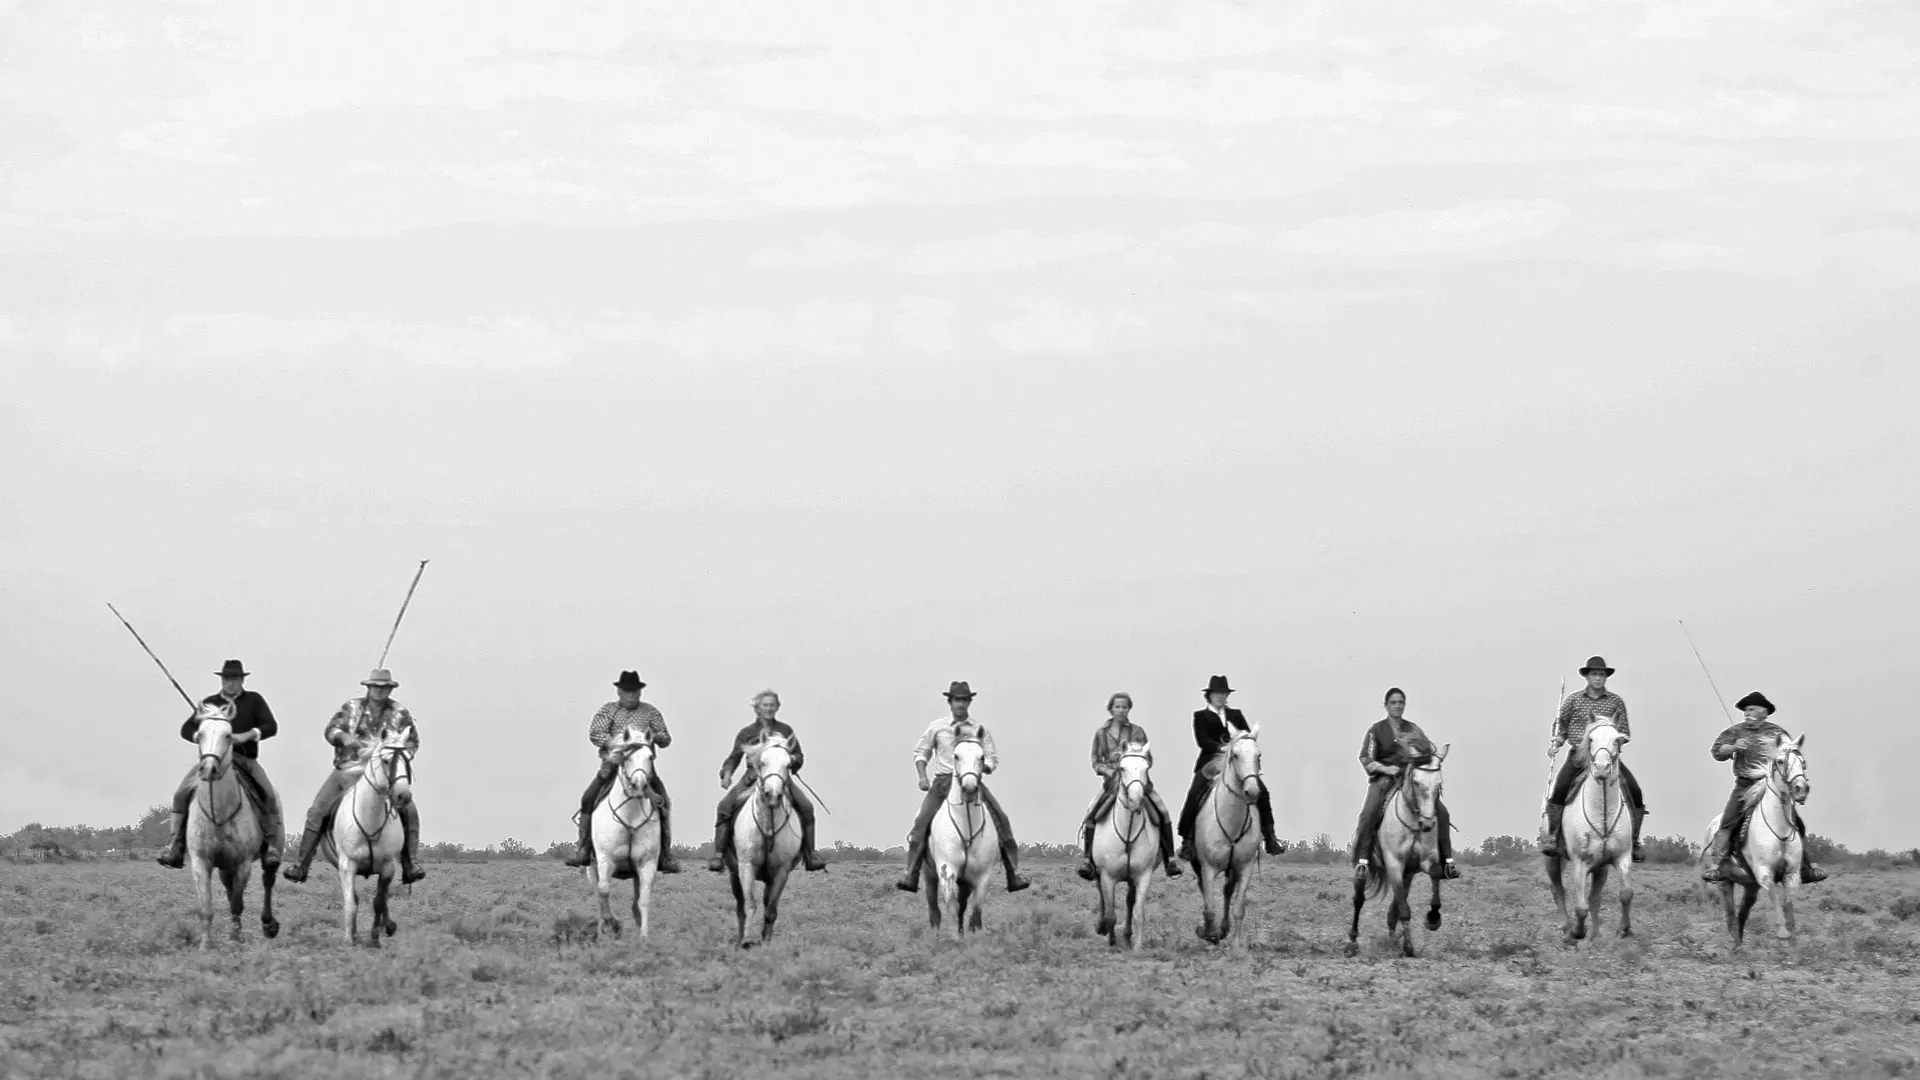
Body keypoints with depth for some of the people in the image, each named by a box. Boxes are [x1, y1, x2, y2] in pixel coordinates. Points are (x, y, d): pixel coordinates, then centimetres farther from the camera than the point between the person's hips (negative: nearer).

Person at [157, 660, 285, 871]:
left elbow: (271, 726, -2)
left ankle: (270, 846, -22)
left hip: (245, 761, -1)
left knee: (269, 796, -26)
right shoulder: (209, 703, 13)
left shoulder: (254, 700, 9)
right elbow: (186, 730, 9)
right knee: (182, 793, -20)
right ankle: (176, 844, -17)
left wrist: (245, 736, -18)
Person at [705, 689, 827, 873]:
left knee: (806, 806, -22)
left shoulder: (786, 731, 13)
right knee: (725, 806, -23)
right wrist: (727, 773, -8)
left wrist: (793, 760, -9)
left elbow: (800, 756, 15)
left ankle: (809, 853, -14)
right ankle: (718, 854, -20)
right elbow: (734, 758, 12)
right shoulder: (746, 733, 11)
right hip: (752, 778, 0)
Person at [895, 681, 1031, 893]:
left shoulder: (980, 729, 8)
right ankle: (910, 875, -18)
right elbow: (920, 753, 16)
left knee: (1001, 820, -14)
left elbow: (993, 759, 10)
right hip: (943, 781, 0)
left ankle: (1014, 874, -8)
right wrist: (922, 776, -1)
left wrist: (983, 766, -12)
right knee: (921, 822, -19)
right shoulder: (936, 727, 8)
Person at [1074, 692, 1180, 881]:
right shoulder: (1101, 733, 8)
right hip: (1112, 781, 0)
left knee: (1162, 814, -20)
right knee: (1091, 816, -22)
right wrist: (1109, 771, -11)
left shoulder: (1137, 732, 7)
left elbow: (1149, 759, 9)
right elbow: (1096, 762, 8)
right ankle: (1089, 859, -15)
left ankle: (1170, 859, -13)